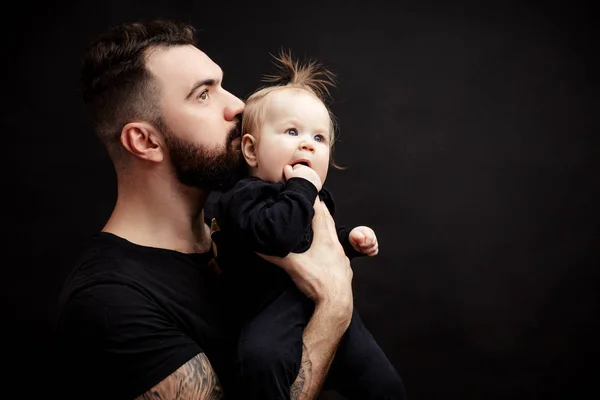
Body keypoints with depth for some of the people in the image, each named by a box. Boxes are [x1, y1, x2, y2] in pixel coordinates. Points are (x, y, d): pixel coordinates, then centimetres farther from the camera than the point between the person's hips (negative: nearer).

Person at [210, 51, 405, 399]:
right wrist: (301, 189, -21)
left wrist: (350, 239, 16)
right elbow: (274, 234, -34)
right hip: (273, 310, -8)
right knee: (263, 357, -42)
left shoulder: (317, 198, 16)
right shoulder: (245, 197, -11)